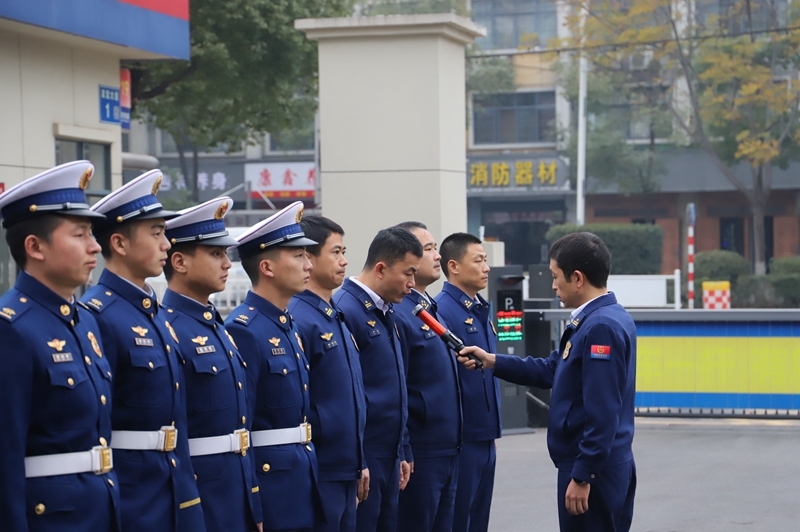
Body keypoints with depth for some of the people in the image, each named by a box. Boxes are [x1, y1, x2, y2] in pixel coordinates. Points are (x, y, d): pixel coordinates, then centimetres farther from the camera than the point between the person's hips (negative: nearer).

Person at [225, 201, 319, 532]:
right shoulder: (244, 330, -16)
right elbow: (238, 426, -19)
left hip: (302, 480, 9)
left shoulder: (288, 327, 14)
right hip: (270, 481, -9)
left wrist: (309, 477, 19)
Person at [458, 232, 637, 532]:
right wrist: (491, 361, 14)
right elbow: (552, 371, 18)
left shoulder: (600, 327, -21)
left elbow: (602, 414, -24)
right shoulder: (605, 319, 11)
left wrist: (582, 476, -21)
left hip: (593, 468, -10)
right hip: (606, 464, 10)